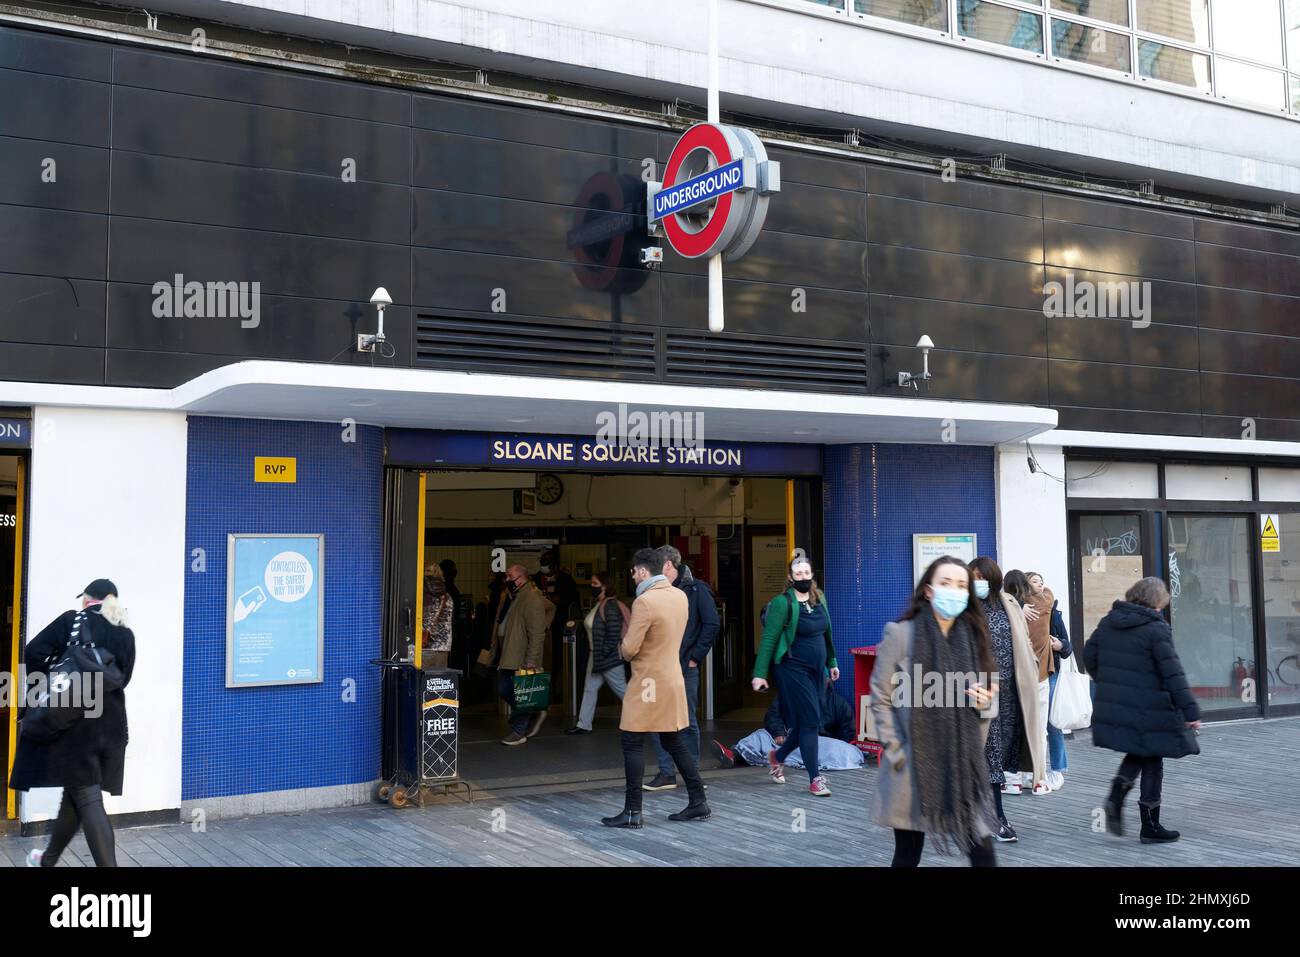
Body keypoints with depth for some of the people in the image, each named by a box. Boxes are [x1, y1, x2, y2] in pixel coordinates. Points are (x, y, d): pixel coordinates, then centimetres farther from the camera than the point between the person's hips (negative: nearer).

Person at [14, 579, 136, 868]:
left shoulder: (73, 620, -2)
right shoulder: (126, 634, 11)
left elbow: (35, 651, -11)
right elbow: (122, 680, 11)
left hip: (75, 721, -5)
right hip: (111, 724, 5)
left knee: (88, 800, -6)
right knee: (74, 794, 20)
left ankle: (109, 864, -15)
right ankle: (48, 859, 37)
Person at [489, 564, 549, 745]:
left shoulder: (532, 600, -17)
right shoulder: (508, 596, 13)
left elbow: (537, 634, -20)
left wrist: (531, 661, -22)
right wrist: (496, 652, 18)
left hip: (522, 657, -10)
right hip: (506, 655, 10)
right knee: (504, 690, 13)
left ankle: (518, 732, 10)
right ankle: (535, 714, 28)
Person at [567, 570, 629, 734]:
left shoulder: (610, 606, -20)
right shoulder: (598, 604, 11)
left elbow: (614, 633, -23)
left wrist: (604, 653, -20)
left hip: (609, 658, -10)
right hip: (596, 657, 10)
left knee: (621, 689, 0)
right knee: (590, 688, 11)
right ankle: (584, 725, 16)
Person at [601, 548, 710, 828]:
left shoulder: (644, 602, -19)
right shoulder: (680, 596, 6)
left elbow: (629, 649, -19)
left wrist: (622, 649, 4)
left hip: (648, 684, -8)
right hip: (673, 680, 8)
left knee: (633, 745, 0)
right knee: (674, 743, 16)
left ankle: (632, 812, 2)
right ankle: (699, 803, 17)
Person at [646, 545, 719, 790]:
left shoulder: (696, 589, -4)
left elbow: (711, 624, -9)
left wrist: (695, 657, -10)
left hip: (685, 668, -5)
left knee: (688, 722, 3)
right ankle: (666, 773, 11)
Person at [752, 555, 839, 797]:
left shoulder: (819, 599, 9)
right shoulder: (783, 603, -13)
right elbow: (769, 639, -14)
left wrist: (831, 662, 20)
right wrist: (760, 673, -16)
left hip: (815, 669, 7)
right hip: (794, 669, -7)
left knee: (808, 722, 10)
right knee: (810, 721, -8)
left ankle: (777, 756, 34)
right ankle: (815, 779, 1)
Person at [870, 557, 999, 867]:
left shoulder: (974, 636, 8)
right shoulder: (900, 633, -5)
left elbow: (990, 699, 16)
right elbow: (881, 699, -2)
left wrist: (985, 703, -7)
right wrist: (896, 752, -8)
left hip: (965, 765, 3)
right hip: (914, 766, -3)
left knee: (982, 851, -3)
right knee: (908, 854, 6)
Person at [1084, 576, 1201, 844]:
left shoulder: (1108, 621, 6)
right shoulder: (1157, 628, -13)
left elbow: (1089, 656, 13)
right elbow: (1172, 674, -15)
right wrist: (1191, 711, -12)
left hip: (1112, 707, 6)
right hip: (1148, 711, -6)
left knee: (1138, 753, 25)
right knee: (1152, 762, 8)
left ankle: (1116, 794, 2)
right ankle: (1150, 826, 15)